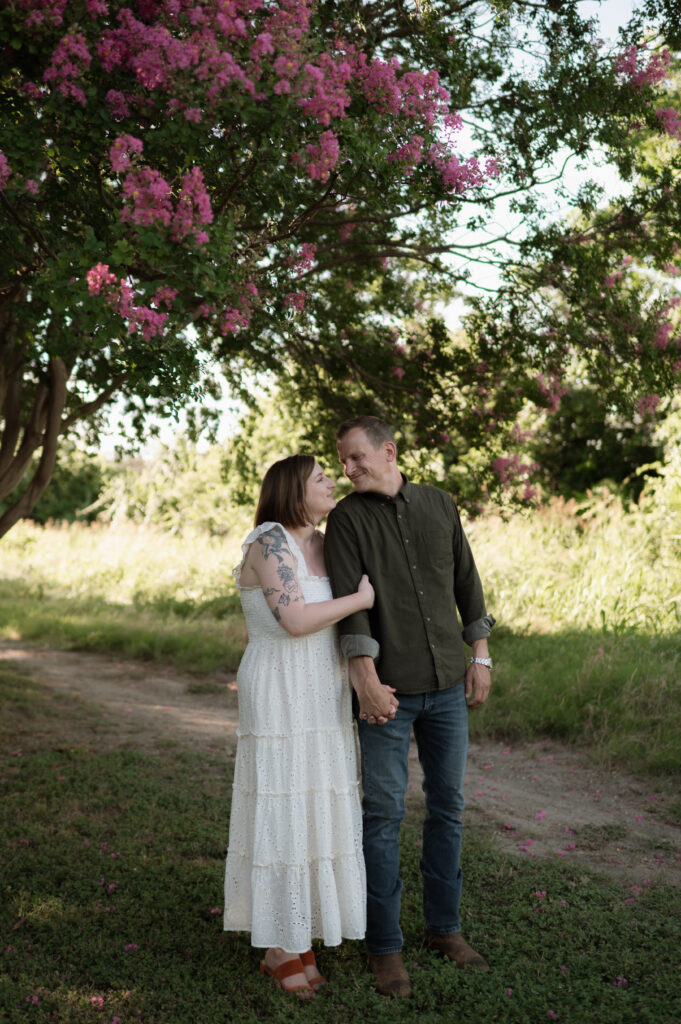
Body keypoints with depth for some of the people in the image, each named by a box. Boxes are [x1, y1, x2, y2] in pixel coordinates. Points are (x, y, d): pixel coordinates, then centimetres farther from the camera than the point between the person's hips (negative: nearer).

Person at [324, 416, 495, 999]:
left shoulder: (439, 505, 6)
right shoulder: (346, 519, -5)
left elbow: (466, 581, 10)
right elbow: (349, 600, -14)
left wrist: (480, 656, 6)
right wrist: (366, 678, -22)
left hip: (448, 685, 4)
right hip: (389, 688, -4)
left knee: (448, 804, 11)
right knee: (384, 813, 0)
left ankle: (444, 927, 26)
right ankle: (385, 946, 12)